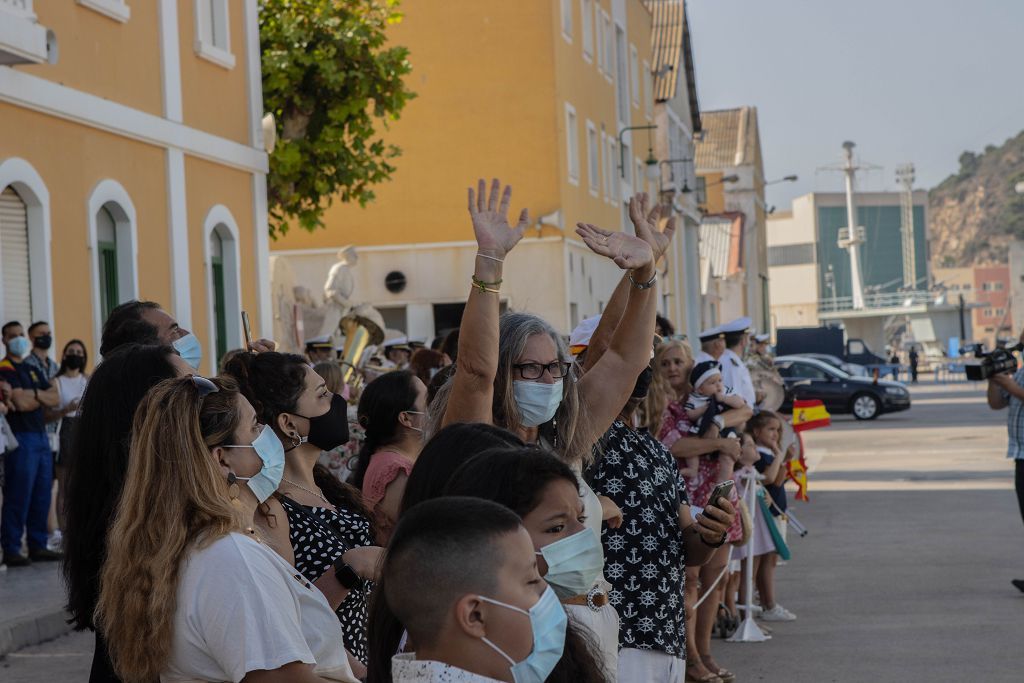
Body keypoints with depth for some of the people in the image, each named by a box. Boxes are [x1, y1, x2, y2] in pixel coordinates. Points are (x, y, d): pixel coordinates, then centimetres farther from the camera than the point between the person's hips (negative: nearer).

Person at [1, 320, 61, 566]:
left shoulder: (33, 370, 20)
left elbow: (55, 398, 10)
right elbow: (20, 403, -15)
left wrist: (34, 395, -7)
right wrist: (42, 397, 3)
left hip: (41, 436, 8)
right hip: (21, 438, -8)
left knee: (42, 496, 8)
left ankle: (38, 546, 14)